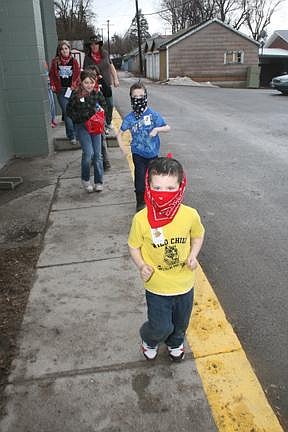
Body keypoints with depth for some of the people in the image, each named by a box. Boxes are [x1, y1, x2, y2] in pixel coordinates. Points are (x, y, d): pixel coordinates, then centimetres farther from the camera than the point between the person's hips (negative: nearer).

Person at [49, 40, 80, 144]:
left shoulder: (74, 61, 5)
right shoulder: (55, 61, 4)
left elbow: (78, 74, 7)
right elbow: (51, 74, 11)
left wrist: (75, 85, -5)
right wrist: (52, 85, 0)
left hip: (72, 90, 1)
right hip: (61, 90, -1)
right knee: (67, 112, -7)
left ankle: (70, 133, 18)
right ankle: (72, 135, -6)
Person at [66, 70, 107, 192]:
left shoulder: (98, 94, 0)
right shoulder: (76, 95, -8)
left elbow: (104, 107, 16)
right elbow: (69, 111, -2)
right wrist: (81, 116, -13)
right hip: (82, 127, -3)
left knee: (97, 154, 4)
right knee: (88, 153, -14)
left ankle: (98, 182, 16)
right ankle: (85, 179, 8)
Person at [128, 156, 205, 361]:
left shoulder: (190, 215, -18)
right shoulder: (141, 219, -22)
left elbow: (198, 235, 3)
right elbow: (134, 246, -5)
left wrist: (193, 255, -12)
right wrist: (141, 265, -21)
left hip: (184, 283, 3)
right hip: (157, 286, -2)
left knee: (181, 322, 25)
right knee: (161, 326, 8)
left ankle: (175, 342, 61)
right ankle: (149, 340, 47)